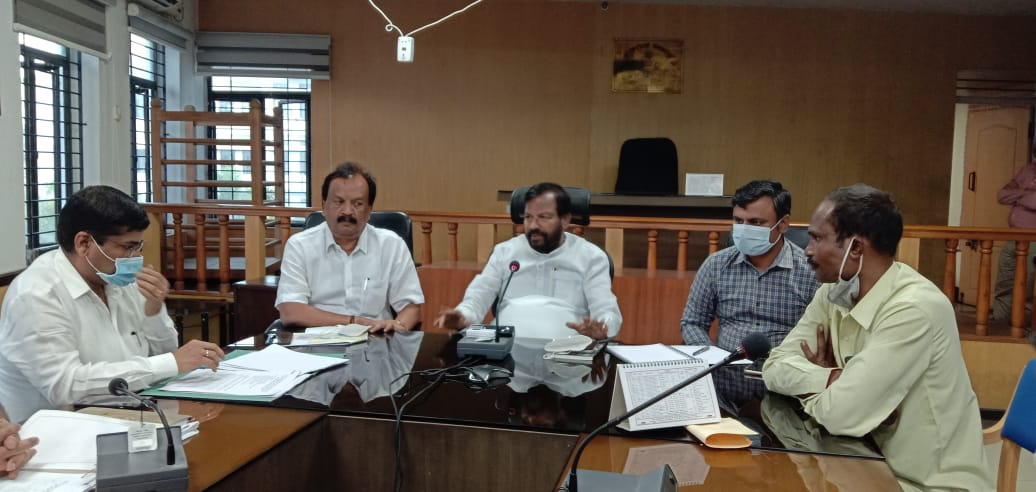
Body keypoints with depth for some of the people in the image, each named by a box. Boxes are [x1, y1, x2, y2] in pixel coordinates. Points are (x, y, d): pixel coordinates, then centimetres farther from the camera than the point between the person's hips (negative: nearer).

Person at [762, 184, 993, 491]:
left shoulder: (914, 308, -26)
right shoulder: (833, 293, -2)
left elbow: (841, 414, -28)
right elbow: (775, 368, -5)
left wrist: (812, 380, -8)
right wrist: (832, 379, -21)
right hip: (878, 464, 6)